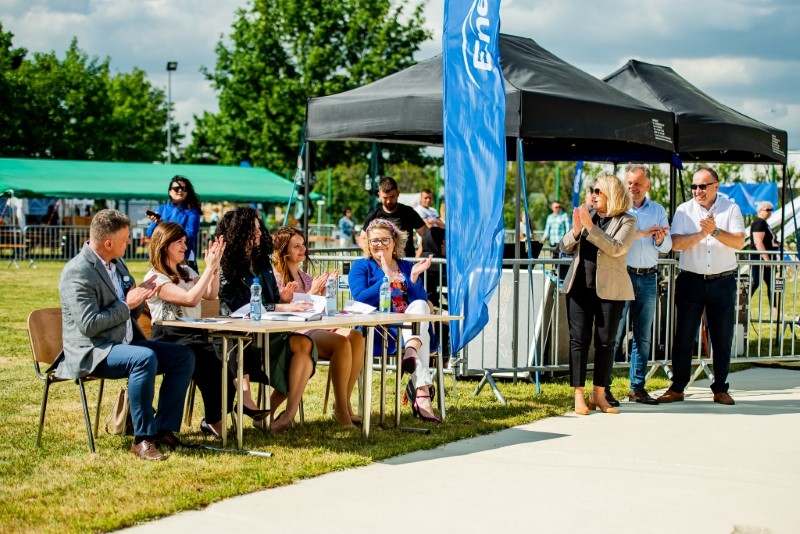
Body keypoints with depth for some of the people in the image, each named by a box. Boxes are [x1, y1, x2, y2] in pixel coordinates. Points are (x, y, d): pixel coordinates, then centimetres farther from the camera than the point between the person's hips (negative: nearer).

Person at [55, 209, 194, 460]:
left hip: (125, 343, 9)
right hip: (92, 351, -9)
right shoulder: (77, 272, -16)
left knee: (184, 356, -3)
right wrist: (127, 304, -17)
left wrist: (140, 296, -2)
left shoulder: (117, 264, 13)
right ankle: (142, 438, -26)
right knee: (145, 358, -35)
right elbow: (88, 325, -24)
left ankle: (163, 429, -3)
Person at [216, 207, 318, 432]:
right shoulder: (226, 268, -3)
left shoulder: (263, 263, 16)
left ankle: (289, 412, -26)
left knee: (304, 343, -25)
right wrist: (282, 308, -20)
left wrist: (283, 299, -4)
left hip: (271, 332, 5)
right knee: (299, 344, -31)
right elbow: (241, 308, -14)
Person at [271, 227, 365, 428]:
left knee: (356, 337, -23)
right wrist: (311, 293, -11)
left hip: (316, 328, 7)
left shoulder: (304, 277, 22)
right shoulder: (276, 277, 1)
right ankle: (340, 410, -28)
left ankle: (345, 403, -22)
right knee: (341, 343, -32)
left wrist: (324, 292, 7)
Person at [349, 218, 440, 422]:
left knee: (420, 306, -30)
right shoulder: (361, 267, 12)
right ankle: (422, 393, -51)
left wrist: (414, 277, -7)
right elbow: (360, 300, -7)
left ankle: (410, 353, -55)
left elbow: (423, 303, 9)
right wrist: (387, 279, -16)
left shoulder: (407, 267, 22)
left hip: (411, 329, 4)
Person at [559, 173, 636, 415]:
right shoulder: (587, 214, 11)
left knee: (605, 342, 3)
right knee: (579, 340, 0)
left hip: (608, 290, -3)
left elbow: (616, 248, -18)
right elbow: (564, 247, 8)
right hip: (580, 287, 3)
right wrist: (576, 230, -11)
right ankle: (579, 395, 2)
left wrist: (590, 227, -22)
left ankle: (599, 394, 13)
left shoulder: (626, 221, -1)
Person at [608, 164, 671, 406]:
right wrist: (641, 233, -21)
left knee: (643, 337, 9)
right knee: (613, 334, -6)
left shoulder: (658, 210, 13)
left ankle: (637, 387, 16)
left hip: (648, 279, 5)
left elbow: (667, 247, 10)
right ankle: (603, 387, -1)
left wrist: (660, 239, -11)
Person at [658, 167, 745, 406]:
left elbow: (739, 242, -11)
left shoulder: (731, 209, 1)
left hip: (723, 281, 0)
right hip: (691, 280, 0)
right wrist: (702, 233, -20)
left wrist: (715, 231, -23)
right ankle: (677, 388, 9)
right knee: (683, 336, 2)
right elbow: (676, 244, -8)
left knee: (723, 338, 5)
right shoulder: (684, 210, 3)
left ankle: (720, 389, 15)